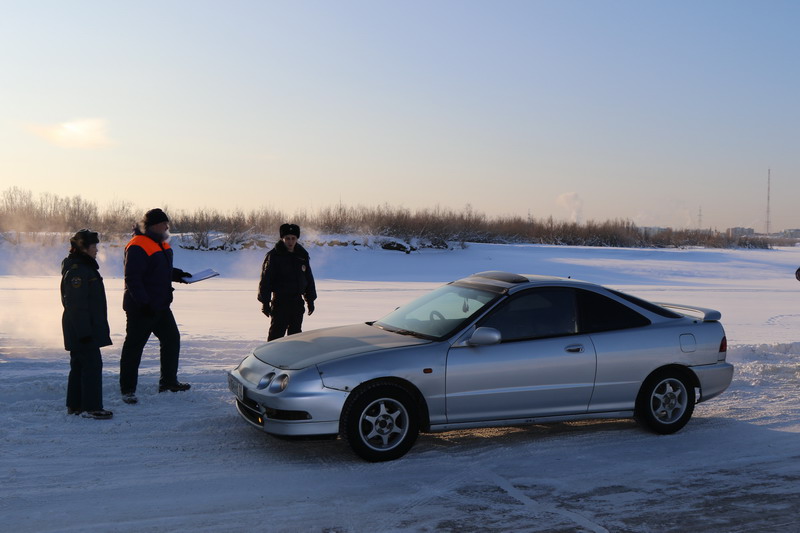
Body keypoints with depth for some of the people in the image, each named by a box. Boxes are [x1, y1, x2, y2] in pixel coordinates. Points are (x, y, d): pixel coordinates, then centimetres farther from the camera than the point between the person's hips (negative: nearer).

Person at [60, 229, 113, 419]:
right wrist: (84, 331, -24)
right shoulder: (77, 270, -17)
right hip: (83, 329, -11)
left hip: (83, 329, 11)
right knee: (92, 365, -8)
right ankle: (91, 407, -4)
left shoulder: (85, 267, 16)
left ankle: (75, 405, 23)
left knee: (79, 365, 15)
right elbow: (77, 304, -22)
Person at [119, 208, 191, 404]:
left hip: (160, 306, 10)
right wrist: (143, 303, -27)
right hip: (140, 309, -10)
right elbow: (132, 279, -23)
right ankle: (127, 389, 9)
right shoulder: (137, 247, -18)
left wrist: (178, 274, 8)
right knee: (134, 346, 0)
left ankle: (168, 381, 28)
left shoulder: (161, 244, 12)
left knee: (172, 339, 15)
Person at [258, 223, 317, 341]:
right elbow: (265, 280, -8)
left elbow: (309, 278, 16)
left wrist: (310, 300, 15)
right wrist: (265, 301, -11)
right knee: (276, 333, -4)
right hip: (280, 301, -5)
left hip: (297, 302, 5)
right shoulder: (274, 255, -7)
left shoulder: (302, 255, 8)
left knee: (295, 332, 12)